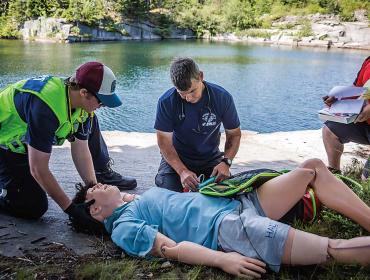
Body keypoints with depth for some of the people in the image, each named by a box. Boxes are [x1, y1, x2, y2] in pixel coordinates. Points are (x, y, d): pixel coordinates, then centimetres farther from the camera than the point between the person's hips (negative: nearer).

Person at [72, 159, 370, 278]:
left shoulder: (140, 200, 24)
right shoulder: (124, 227, -2)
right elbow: (170, 248, -16)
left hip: (239, 203, 10)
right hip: (228, 227, -9)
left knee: (314, 167, 5)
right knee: (334, 248, -20)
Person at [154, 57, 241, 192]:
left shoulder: (222, 97, -15)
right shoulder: (166, 102, -18)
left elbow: (234, 134, -4)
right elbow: (164, 142, -16)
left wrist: (226, 162, -23)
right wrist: (182, 171, -31)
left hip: (210, 158, 1)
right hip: (177, 158, -1)